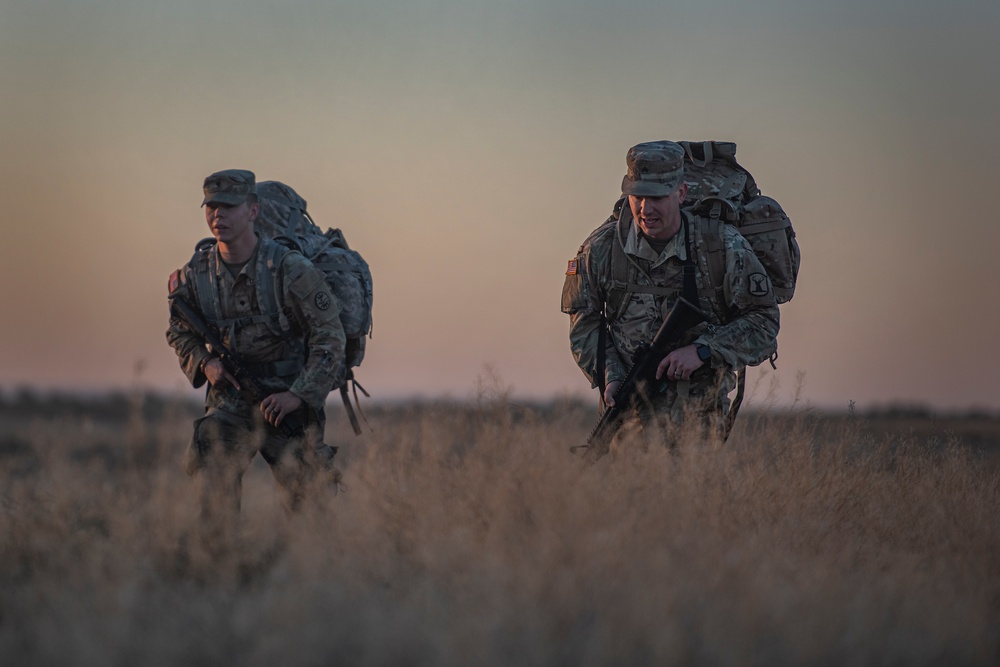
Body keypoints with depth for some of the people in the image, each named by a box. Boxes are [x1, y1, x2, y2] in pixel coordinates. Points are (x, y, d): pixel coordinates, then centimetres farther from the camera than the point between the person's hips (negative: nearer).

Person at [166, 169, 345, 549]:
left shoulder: (291, 270, -15)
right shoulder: (197, 273, -3)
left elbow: (330, 337, -12)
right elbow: (179, 332, 14)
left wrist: (298, 395, -20)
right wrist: (204, 364, -6)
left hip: (291, 398, -2)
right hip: (231, 396, 2)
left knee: (302, 499, 5)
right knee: (212, 453, -22)